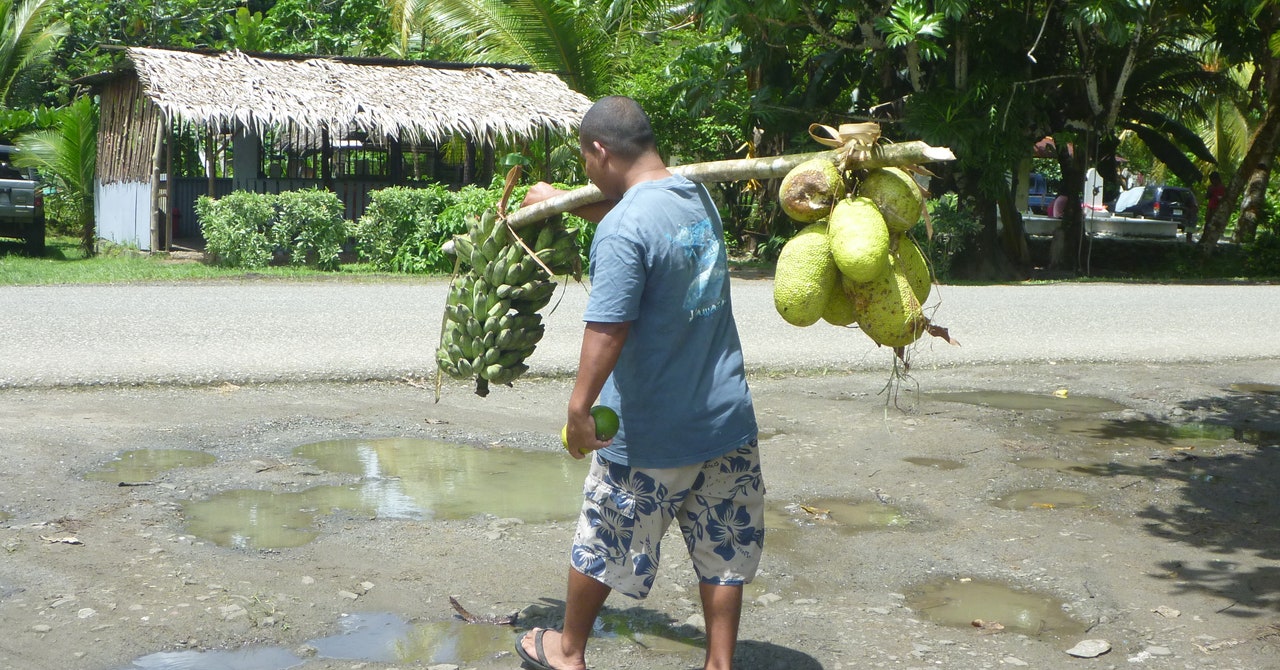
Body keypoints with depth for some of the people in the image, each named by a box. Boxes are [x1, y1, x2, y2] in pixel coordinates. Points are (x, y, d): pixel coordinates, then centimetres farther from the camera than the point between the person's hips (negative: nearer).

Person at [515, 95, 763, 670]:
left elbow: (607, 330, -26)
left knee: (601, 543, 15)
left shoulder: (622, 231, -21)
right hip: (728, 419, 7)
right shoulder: (698, 198, 5)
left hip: (650, 433, -6)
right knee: (723, 552, 14)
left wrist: (580, 408, -18)